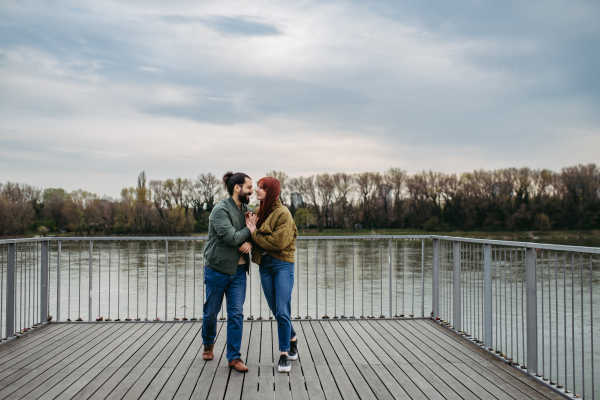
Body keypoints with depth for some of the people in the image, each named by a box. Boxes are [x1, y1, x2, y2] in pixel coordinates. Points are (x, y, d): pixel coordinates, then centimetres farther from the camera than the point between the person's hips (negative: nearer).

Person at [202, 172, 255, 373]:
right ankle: (208, 344, 37)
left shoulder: (247, 210, 7)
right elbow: (231, 237, -26)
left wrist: (249, 242, -10)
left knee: (236, 314, 0)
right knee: (211, 311, 11)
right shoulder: (220, 210, -16)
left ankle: (234, 357, 5)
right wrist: (249, 231, -11)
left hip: (238, 271, 5)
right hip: (217, 269, -5)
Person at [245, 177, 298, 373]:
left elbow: (278, 241, -20)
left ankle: (284, 354, 0)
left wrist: (254, 233, -11)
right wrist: (252, 228, -9)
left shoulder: (283, 213, -11)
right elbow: (256, 239, 12)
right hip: (264, 264, 7)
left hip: (282, 264, -7)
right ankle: (292, 339, 34)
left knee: (282, 311, -10)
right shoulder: (259, 211, 11)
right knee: (276, 310, 12)